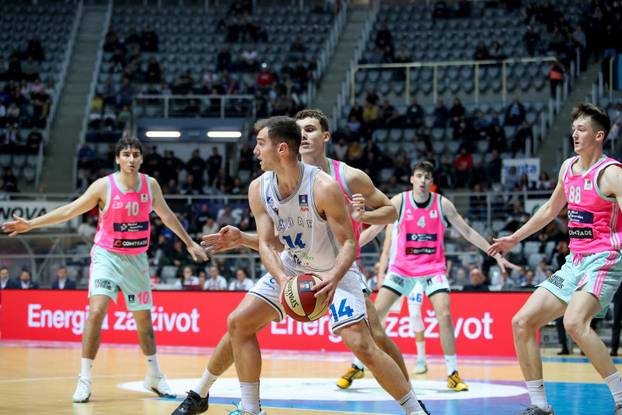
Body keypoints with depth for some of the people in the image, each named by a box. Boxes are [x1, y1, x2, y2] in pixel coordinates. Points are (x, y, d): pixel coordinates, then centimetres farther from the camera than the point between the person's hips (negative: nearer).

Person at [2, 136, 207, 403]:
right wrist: (31, 224, -14)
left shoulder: (150, 185, -3)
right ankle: (85, 379, -14)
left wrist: (189, 243, 17)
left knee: (144, 319, 11)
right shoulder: (104, 186, -13)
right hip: (107, 256, -3)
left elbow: (167, 215, 12)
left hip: (136, 259, 3)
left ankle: (154, 376, 30)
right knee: (97, 310, -21)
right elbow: (69, 211, -9)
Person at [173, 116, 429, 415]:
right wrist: (282, 279, -35)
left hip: (334, 272, -6)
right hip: (291, 268, 6)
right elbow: (267, 244, -14)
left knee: (361, 346, -18)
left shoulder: (324, 187, -29)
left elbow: (349, 242, -24)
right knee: (238, 323, 1)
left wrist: (334, 278, -44)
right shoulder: (259, 189, -12)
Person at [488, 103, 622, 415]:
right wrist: (515, 238, 33)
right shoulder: (568, 167, 12)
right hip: (574, 263, 9)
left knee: (574, 322, -33)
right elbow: (551, 208, 28)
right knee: (522, 322, 2)